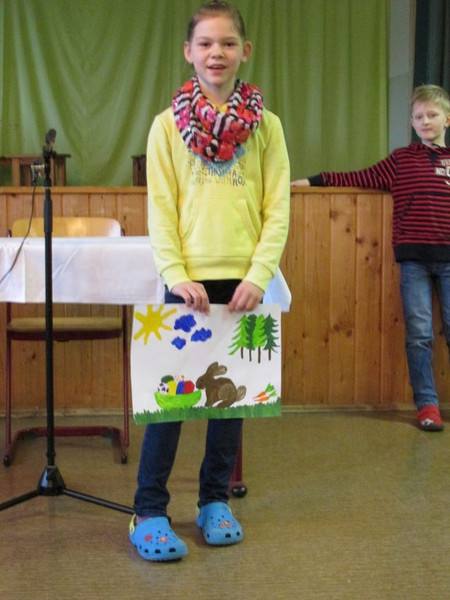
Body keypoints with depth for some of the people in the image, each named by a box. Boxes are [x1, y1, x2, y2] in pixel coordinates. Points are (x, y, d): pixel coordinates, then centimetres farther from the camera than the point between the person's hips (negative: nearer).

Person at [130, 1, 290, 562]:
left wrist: (258, 275, -11)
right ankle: (149, 511, 9)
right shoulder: (168, 125, 2)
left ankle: (215, 501, 23)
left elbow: (278, 210, 1)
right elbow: (160, 210, -2)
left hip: (245, 281, 2)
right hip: (189, 280, -1)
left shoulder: (266, 126, 5)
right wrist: (177, 275, -14)